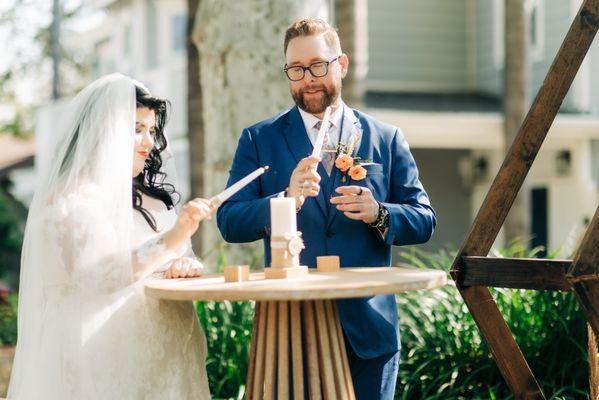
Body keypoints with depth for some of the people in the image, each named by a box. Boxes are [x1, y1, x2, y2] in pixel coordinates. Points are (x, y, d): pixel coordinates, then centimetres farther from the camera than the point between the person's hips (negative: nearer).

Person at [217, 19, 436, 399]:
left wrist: (379, 214, -15)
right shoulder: (258, 139, 6)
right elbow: (229, 222, -3)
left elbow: (424, 220, 6)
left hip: (369, 327, 1)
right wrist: (285, 200, -22)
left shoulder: (386, 138, 8)